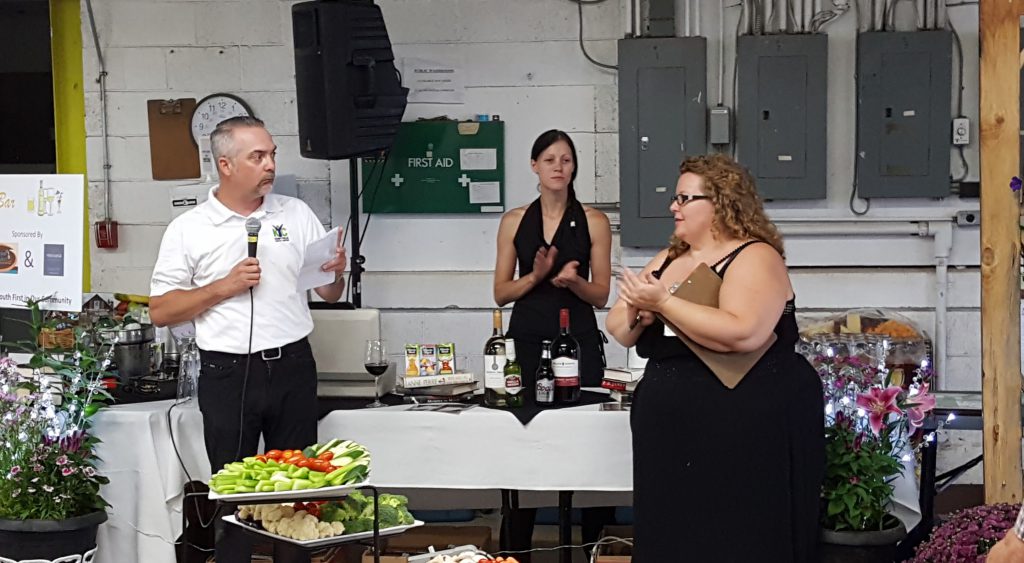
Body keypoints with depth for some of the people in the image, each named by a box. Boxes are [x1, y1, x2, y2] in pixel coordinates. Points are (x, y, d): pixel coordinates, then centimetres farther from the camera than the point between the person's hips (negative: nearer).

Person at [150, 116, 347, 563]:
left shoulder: (297, 214, 7)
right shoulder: (189, 229, -1)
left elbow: (329, 294, 11)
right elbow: (160, 311, -3)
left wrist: (336, 274, -12)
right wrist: (224, 287, -13)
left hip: (292, 368, 2)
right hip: (228, 375, -2)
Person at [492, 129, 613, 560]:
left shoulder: (593, 221, 5)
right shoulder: (514, 221, 9)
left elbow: (601, 295, 6)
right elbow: (501, 293, 9)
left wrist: (572, 281, -14)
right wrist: (537, 276, -9)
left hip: (578, 340, -1)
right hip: (526, 339, 1)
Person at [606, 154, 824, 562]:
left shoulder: (755, 257, -11)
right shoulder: (668, 259, 12)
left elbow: (743, 334, -28)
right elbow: (619, 329, 14)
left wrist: (663, 303, -23)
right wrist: (637, 314, -9)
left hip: (749, 435, -7)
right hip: (673, 434, 7)